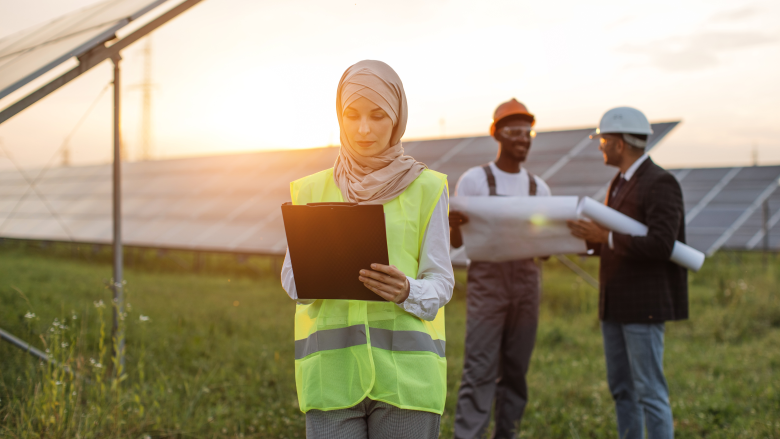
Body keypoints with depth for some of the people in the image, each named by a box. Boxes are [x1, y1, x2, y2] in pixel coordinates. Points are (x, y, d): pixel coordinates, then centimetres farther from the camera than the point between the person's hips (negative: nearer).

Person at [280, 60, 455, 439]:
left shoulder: (426, 188, 4)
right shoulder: (310, 190, 10)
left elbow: (440, 282, 3)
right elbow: (292, 279, 8)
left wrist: (407, 292, -19)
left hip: (405, 368, -1)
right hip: (331, 368, 1)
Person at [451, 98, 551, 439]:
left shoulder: (539, 188, 12)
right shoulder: (474, 180, 0)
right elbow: (457, 243, -1)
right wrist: (452, 225, -24)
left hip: (526, 283, 4)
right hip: (487, 282, -4)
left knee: (516, 369, 8)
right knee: (480, 369, -8)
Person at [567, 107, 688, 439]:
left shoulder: (660, 183, -13)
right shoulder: (619, 184, 16)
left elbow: (660, 245, -23)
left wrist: (604, 237, -20)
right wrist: (587, 238, 9)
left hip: (645, 305, -9)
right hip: (615, 303, 9)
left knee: (649, 391, -5)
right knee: (621, 389, 13)